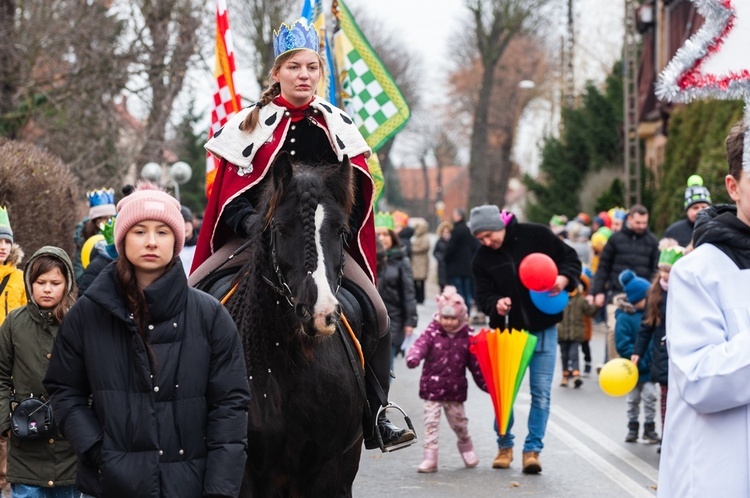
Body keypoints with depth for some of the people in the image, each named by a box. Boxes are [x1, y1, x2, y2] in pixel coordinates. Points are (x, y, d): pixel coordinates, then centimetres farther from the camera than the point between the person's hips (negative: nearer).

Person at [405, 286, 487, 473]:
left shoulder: (467, 337, -1)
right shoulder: (432, 333, -6)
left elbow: (475, 364, 5)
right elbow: (420, 345, -24)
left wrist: (486, 384, 5)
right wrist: (413, 357, -46)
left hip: (456, 391, 1)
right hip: (432, 389, -1)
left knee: (459, 423, 14)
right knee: (431, 424, -2)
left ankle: (466, 447, 41)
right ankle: (430, 458, 4)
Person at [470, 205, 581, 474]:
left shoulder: (536, 235, -8)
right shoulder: (482, 259, -2)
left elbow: (570, 258, 0)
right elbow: (483, 295, -5)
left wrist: (564, 278, -19)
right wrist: (495, 304, -27)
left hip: (543, 329, -1)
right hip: (508, 330, 2)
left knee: (541, 392, -2)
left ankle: (533, 449, 6)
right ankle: (504, 445, 22)